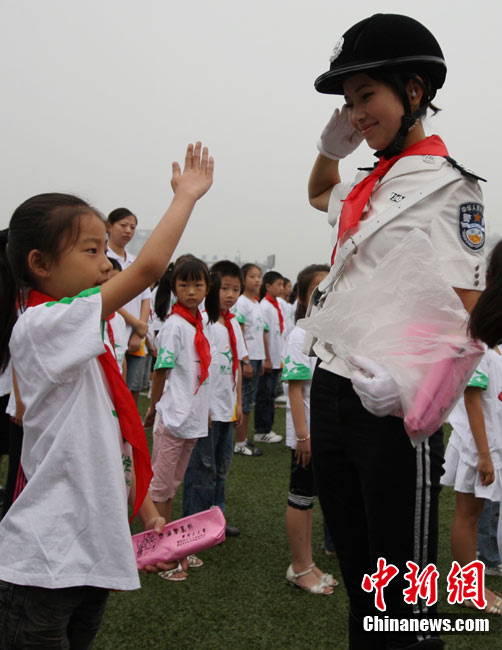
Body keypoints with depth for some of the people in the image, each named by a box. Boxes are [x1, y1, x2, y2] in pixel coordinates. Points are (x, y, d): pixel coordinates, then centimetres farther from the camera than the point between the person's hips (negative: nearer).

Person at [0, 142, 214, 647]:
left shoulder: (87, 343, 11)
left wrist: (146, 513, 14)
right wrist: (187, 194, -12)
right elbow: (149, 266, -25)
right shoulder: (40, 327, -18)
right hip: (44, 564, -9)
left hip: (95, 553, 9)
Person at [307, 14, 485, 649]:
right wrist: (332, 143, 18)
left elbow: (464, 312, -16)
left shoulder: (447, 186, -7)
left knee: (402, 598, 3)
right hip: (330, 391, 8)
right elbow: (319, 194, 38)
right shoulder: (366, 188, 14)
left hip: (392, 405, -7)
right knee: (355, 572, 19)